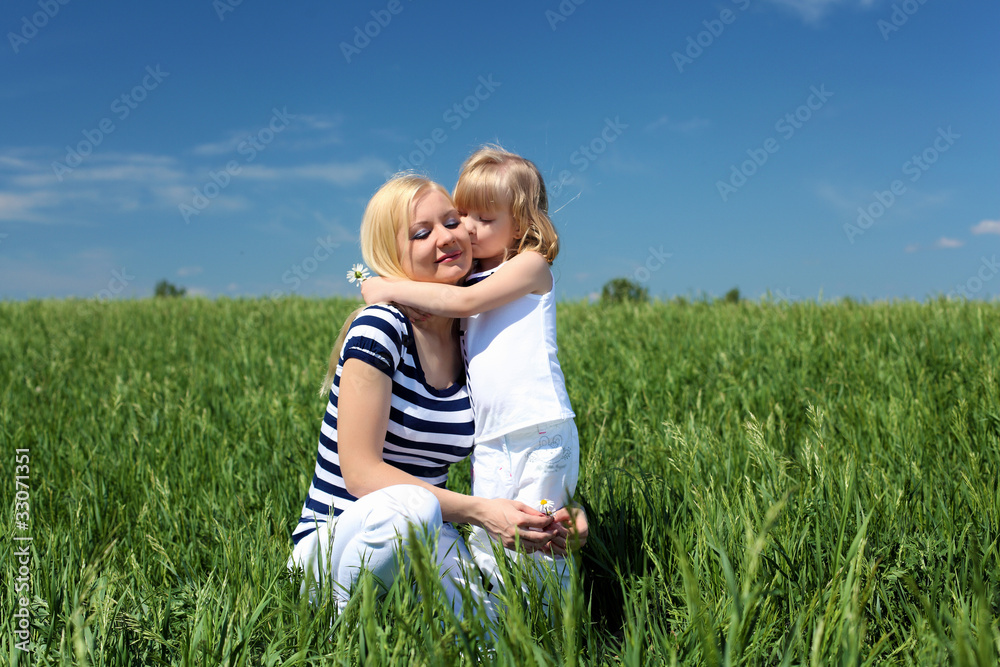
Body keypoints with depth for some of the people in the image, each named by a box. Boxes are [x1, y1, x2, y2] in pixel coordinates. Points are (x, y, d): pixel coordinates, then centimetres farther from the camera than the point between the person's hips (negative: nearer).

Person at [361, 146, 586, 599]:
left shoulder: (531, 264, 0)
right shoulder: (469, 277, 19)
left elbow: (464, 302, -12)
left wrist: (390, 289, -7)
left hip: (541, 435, -6)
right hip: (490, 443, 6)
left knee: (536, 546, -3)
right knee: (486, 553, 3)